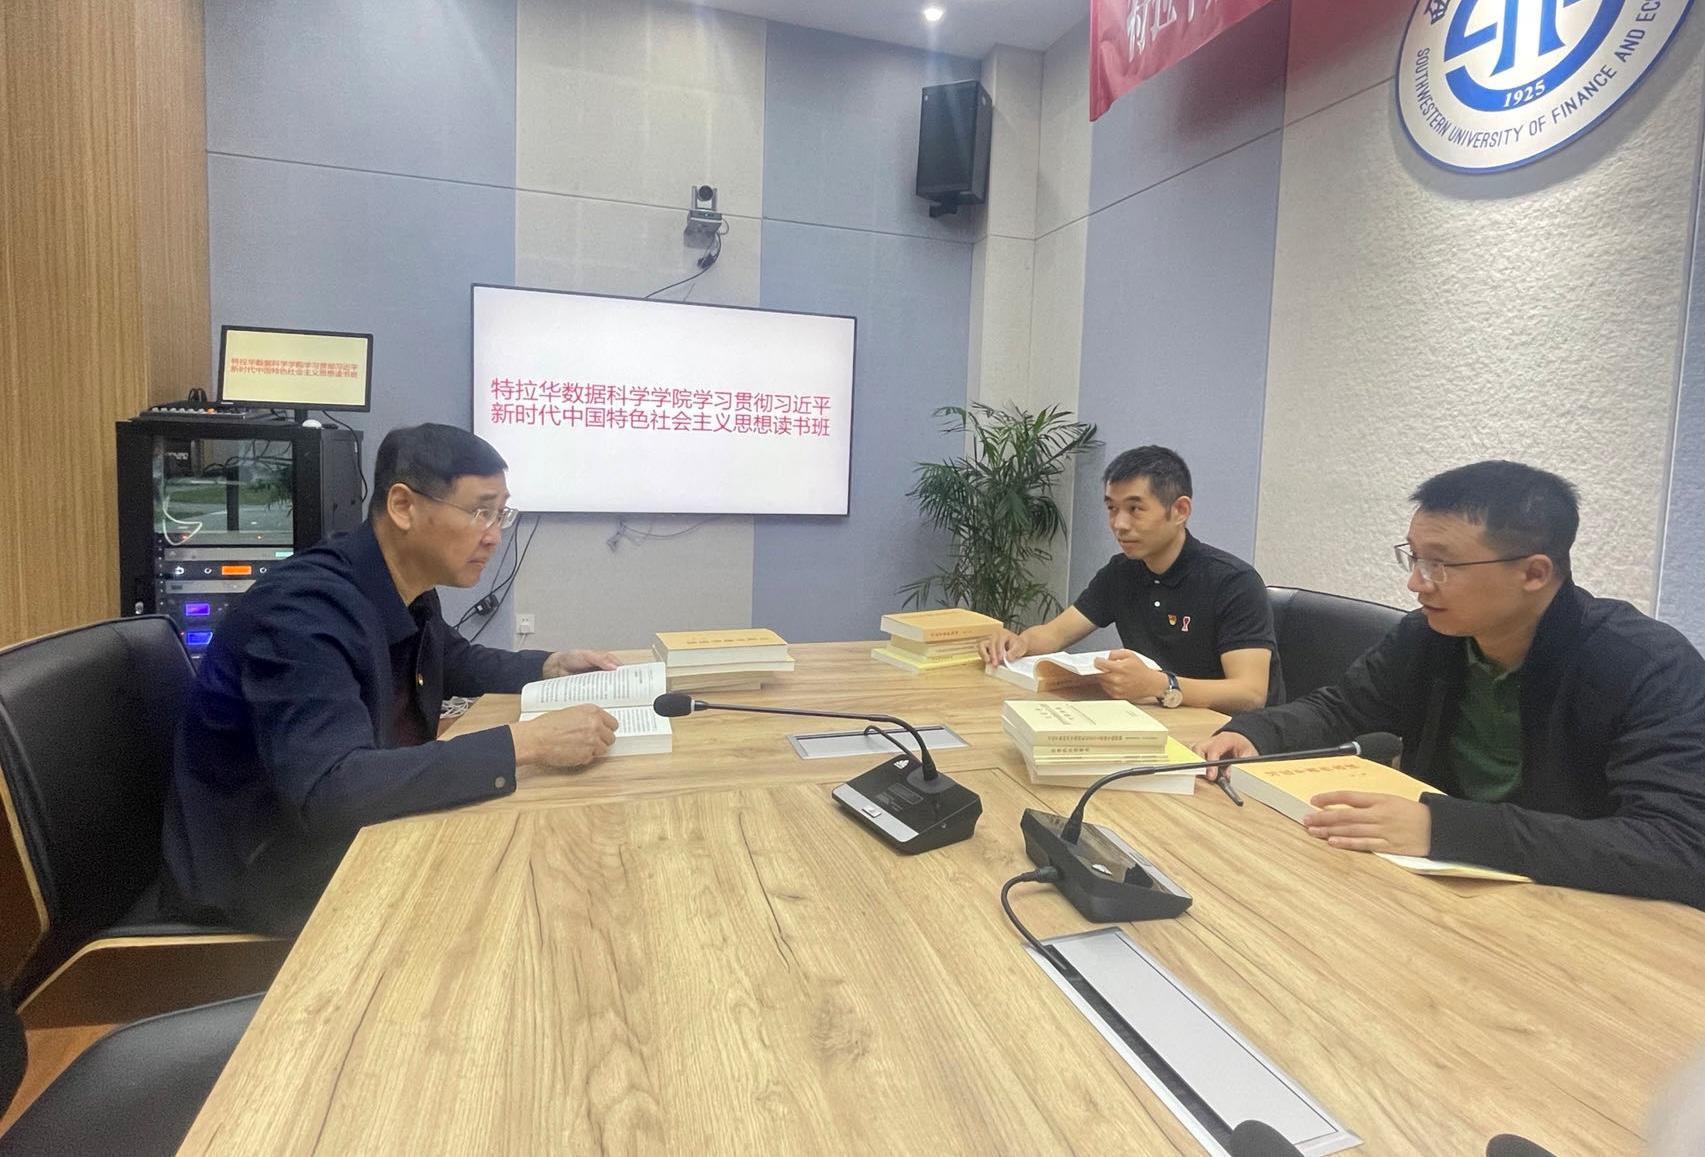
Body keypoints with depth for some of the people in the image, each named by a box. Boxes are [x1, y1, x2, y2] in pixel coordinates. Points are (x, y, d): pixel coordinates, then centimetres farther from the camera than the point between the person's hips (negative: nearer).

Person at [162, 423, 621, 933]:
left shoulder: (407, 591, -4)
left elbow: (459, 663, 17)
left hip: (348, 838, 7)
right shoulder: (304, 608, -28)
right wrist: (523, 743, -40)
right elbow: (329, 790, -39)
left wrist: (551, 667, 0)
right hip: (263, 875, -7)